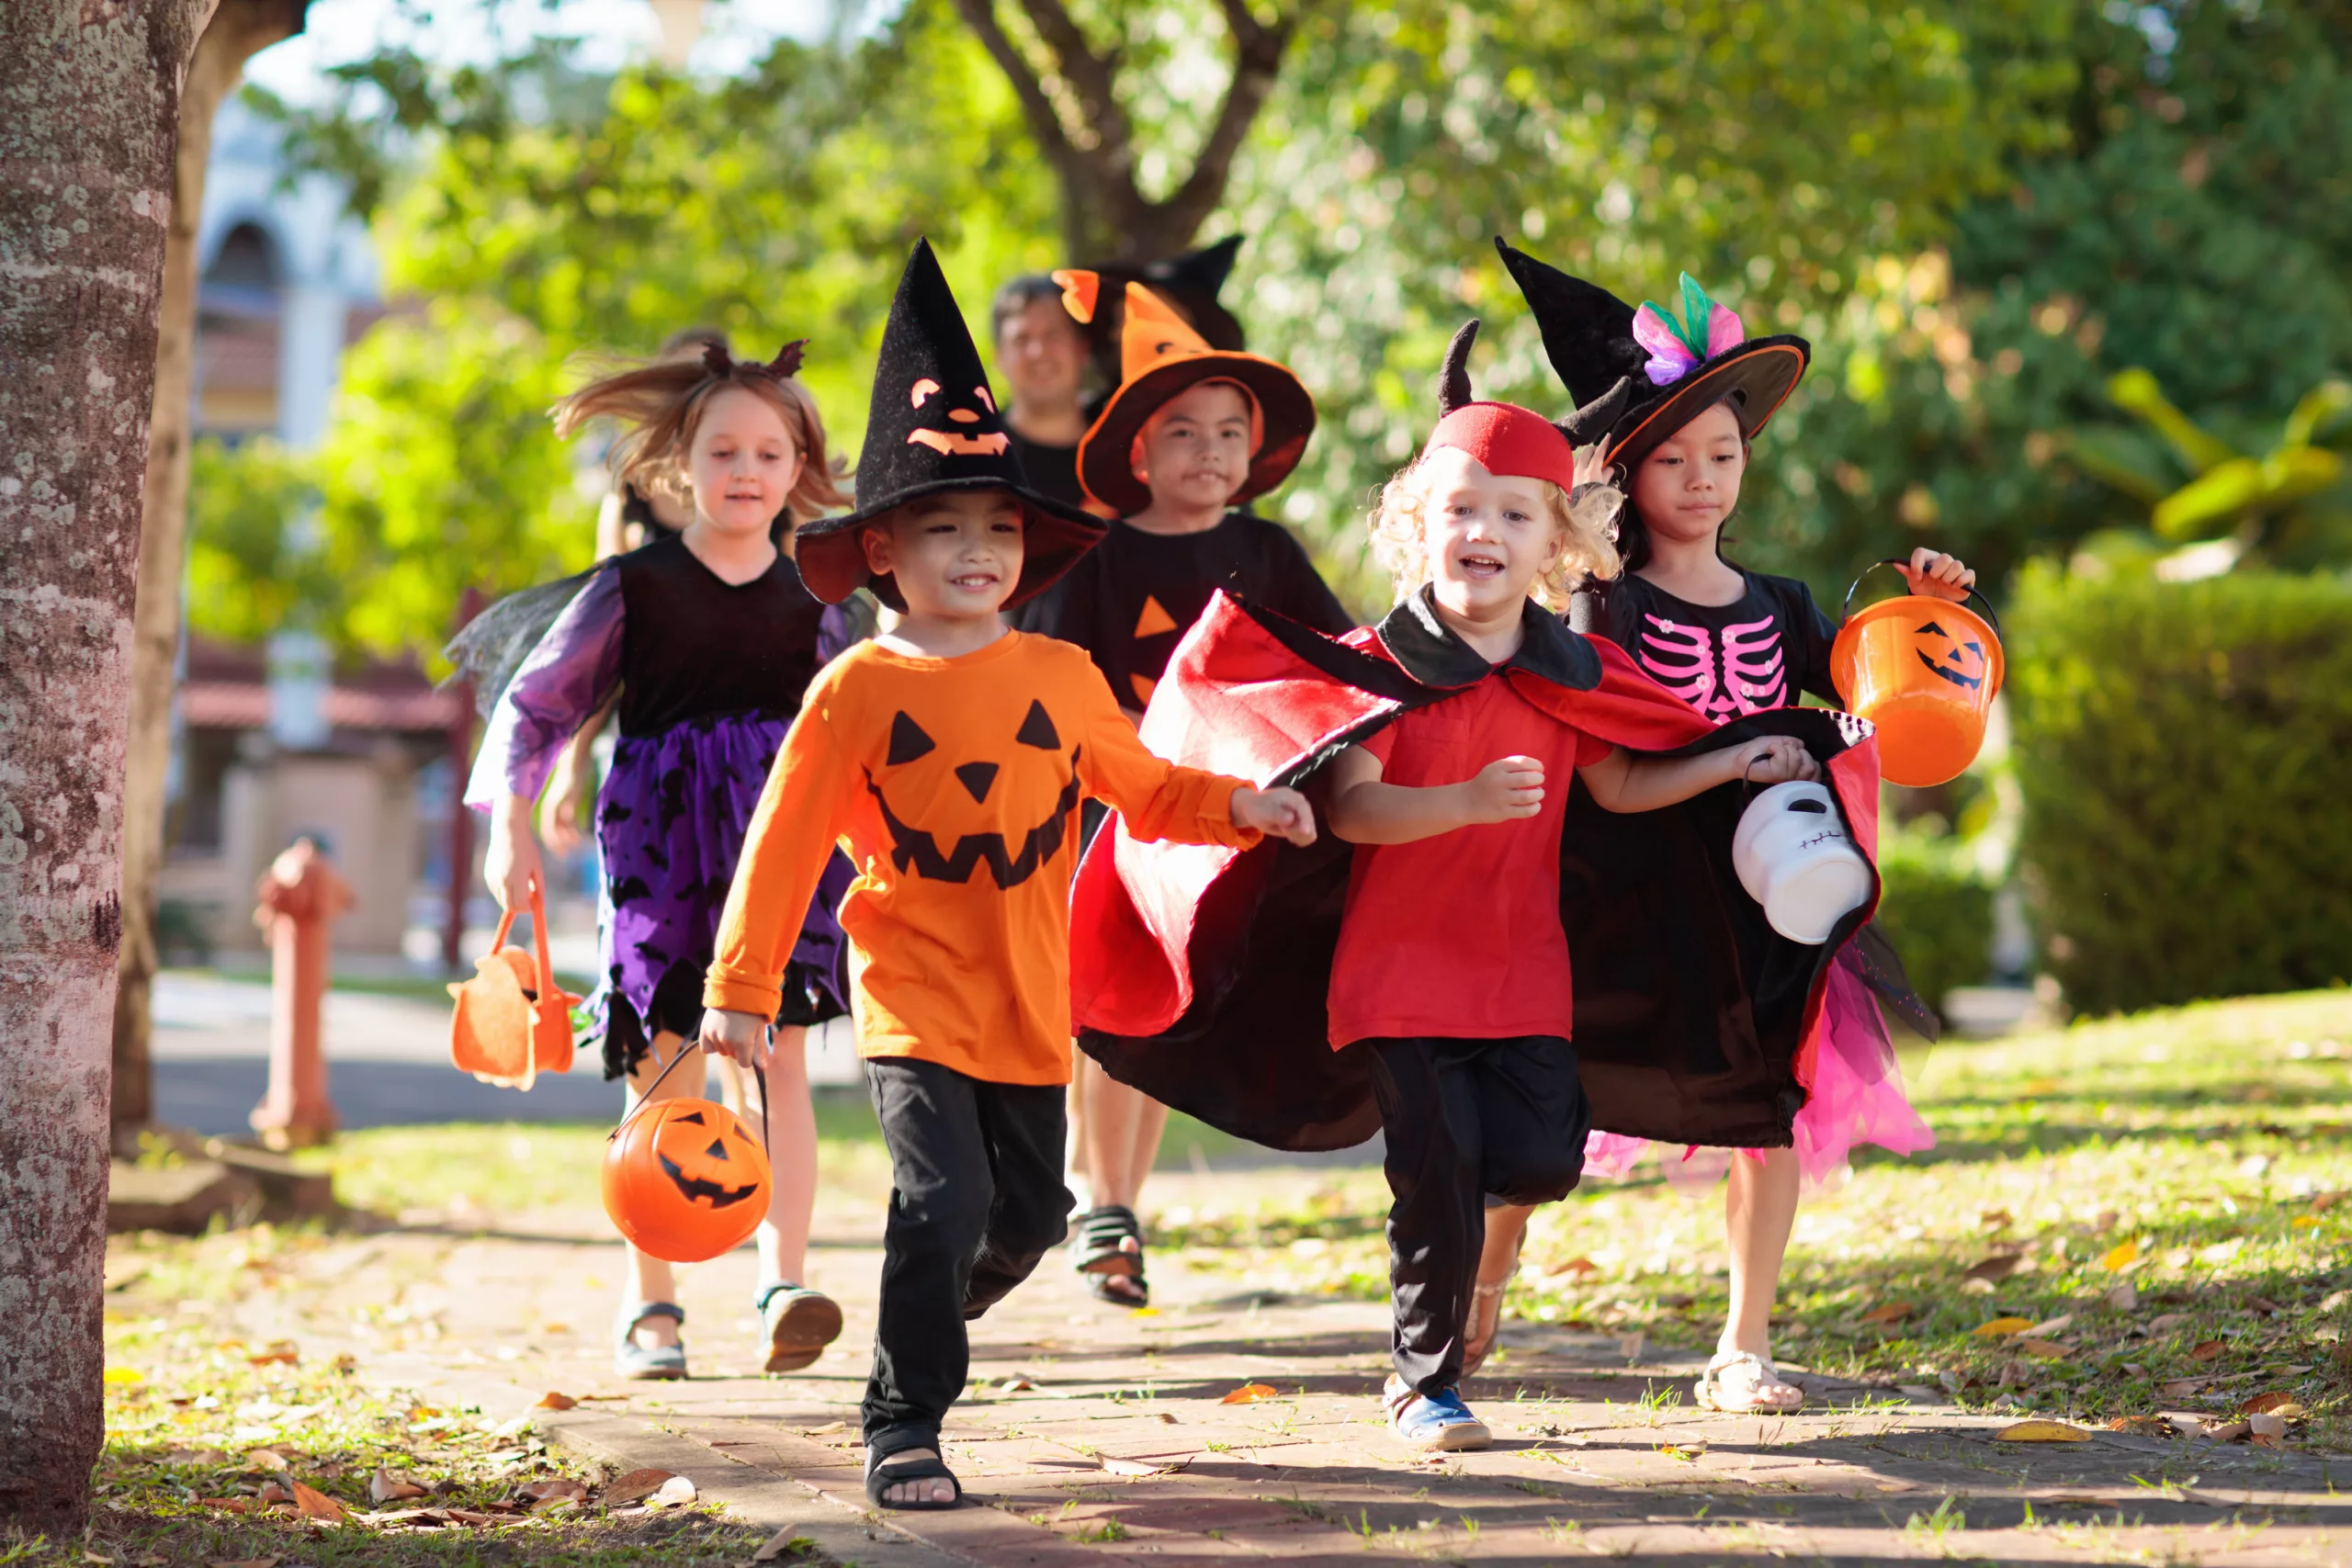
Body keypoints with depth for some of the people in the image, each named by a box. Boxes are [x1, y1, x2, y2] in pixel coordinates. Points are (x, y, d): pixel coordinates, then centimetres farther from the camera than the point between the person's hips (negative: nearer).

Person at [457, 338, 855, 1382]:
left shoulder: (811, 598, 8)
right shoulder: (633, 588, 0)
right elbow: (536, 702, 5)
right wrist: (509, 821, -2)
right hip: (659, 850, -1)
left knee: (780, 1058, -10)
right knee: (662, 1069, 1)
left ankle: (784, 1286, -15)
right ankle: (649, 1306, 11)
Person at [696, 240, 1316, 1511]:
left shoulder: (1060, 678, 4)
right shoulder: (859, 689, -6)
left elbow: (1143, 786, 18)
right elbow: (784, 843, -5)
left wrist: (1241, 805, -1)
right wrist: (739, 987, -6)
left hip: (1028, 1001, 5)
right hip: (912, 998, -5)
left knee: (1028, 1216, 13)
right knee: (943, 1201, -17)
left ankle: (929, 1317, 42)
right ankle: (902, 1424, -4)